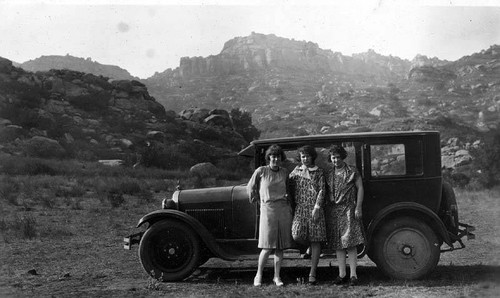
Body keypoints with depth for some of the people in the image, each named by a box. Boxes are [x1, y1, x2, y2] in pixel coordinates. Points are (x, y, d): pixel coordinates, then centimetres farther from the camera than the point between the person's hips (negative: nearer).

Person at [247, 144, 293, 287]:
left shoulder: (285, 172, 9)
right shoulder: (261, 171, -1)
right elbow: (250, 188, 10)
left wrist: (286, 196, 10)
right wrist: (260, 199, 14)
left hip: (284, 210, 4)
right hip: (268, 210, -4)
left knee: (280, 246, 4)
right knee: (267, 247, -6)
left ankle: (277, 277, 13)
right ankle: (258, 275, 11)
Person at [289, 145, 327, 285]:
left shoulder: (319, 172, 4)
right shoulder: (296, 171, 11)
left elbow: (321, 190, -4)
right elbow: (290, 187, 14)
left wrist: (316, 208, -14)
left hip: (315, 209, -2)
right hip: (300, 209, 2)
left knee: (315, 240, -3)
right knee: (297, 236, -15)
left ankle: (312, 273, 3)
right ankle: (309, 245, 21)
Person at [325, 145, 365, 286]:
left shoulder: (352, 171, 1)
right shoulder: (329, 174, 11)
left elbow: (360, 188, 0)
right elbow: (325, 193, 14)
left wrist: (358, 208, -7)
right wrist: (324, 209, 6)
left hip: (348, 209, -4)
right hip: (332, 210, 4)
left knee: (350, 243, -7)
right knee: (338, 244, 5)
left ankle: (353, 275, -3)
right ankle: (342, 274, 11)